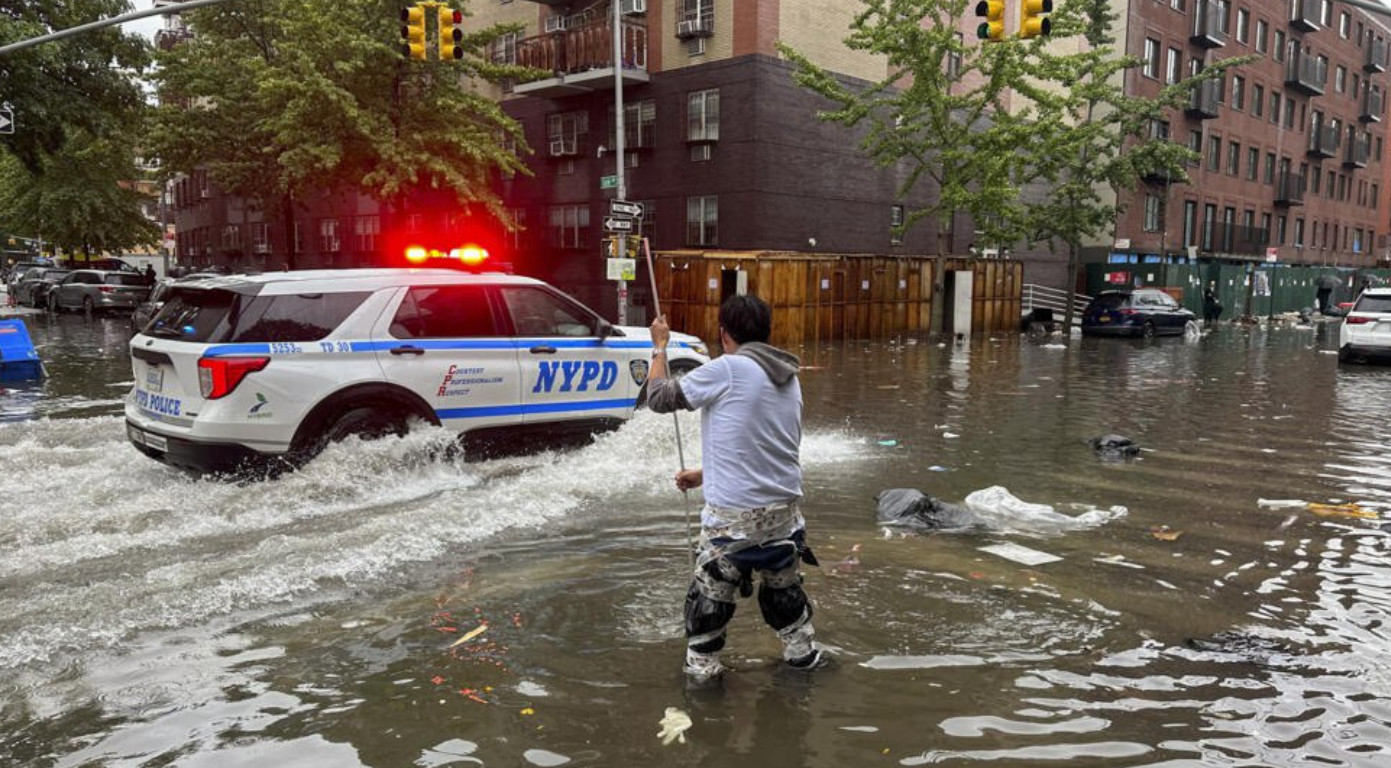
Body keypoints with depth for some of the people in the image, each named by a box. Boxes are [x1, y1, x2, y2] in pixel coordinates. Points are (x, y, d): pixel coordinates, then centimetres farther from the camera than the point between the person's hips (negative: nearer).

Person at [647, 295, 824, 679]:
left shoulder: (726, 370, -13)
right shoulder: (789, 378, 10)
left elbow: (660, 398, -4)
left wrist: (659, 347, 12)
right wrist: (704, 475, 24)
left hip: (734, 513, -6)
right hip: (785, 506, 7)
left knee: (710, 592, 11)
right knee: (784, 585, 25)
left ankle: (701, 666, 21)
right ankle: (803, 652, 38)